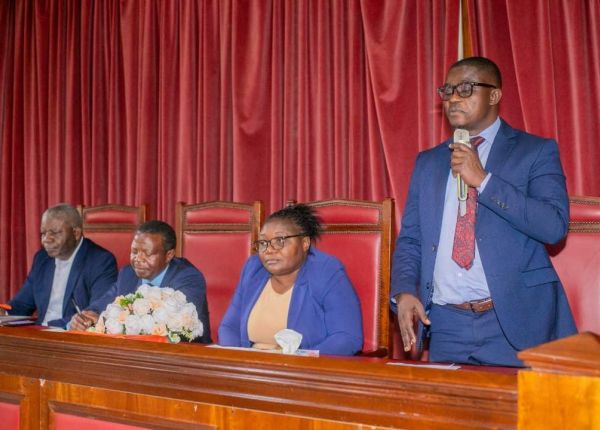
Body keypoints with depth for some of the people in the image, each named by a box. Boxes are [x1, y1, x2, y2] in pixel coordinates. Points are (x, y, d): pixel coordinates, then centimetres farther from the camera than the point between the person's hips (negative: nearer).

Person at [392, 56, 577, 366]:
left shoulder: (536, 151, 1)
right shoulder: (428, 162, 14)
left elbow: (555, 226, -12)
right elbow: (409, 240, 13)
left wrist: (483, 180, -15)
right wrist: (404, 292, -6)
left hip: (515, 325, -3)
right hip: (446, 326, 3)